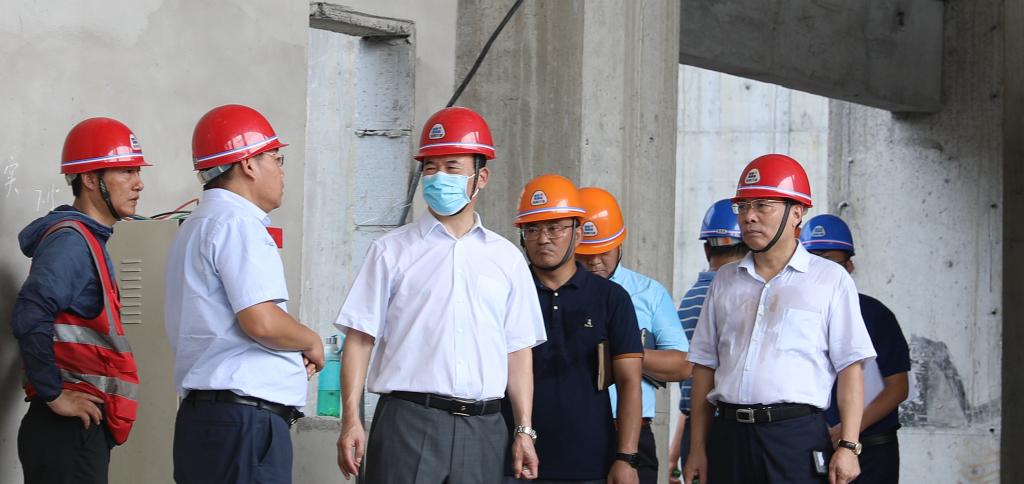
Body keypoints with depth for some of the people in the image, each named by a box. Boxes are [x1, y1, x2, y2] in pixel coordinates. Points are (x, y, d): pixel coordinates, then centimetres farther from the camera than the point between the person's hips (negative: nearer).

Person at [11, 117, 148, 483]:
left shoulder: (89, 240, 17)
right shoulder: (71, 241, -14)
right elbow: (30, 319, -27)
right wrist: (54, 395, -19)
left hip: (83, 429, 10)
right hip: (68, 429, -10)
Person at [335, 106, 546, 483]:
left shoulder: (506, 258, 14)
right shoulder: (391, 251, 7)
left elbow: (518, 350, 14)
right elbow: (360, 338, 2)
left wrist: (524, 430, 8)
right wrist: (351, 420, -8)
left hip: (482, 429, 3)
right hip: (408, 421, -3)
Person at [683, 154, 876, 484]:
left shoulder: (830, 280, 4)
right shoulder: (725, 280, 16)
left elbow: (850, 368, -1)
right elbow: (705, 366, 16)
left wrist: (848, 446, -8)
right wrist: (697, 448, 11)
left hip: (797, 437, -4)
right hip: (729, 435, 4)